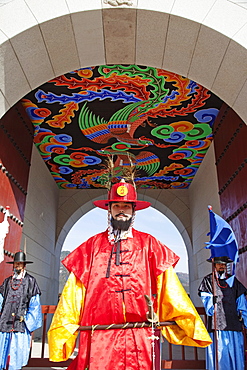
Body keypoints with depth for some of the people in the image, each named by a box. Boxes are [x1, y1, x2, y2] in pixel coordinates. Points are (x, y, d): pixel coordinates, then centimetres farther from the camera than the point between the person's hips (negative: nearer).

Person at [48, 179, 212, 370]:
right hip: (100, 338, 1)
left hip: (139, 338, 0)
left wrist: (191, 326, -2)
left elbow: (170, 288, 5)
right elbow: (73, 292, 7)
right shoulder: (92, 246, 9)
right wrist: (61, 338, 2)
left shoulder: (148, 244, 8)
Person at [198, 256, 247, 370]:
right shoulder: (208, 280, 9)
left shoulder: (233, 280, 16)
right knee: (219, 354, -5)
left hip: (234, 323, 3)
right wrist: (212, 301, -21)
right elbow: (206, 299, 0)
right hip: (217, 324, -2)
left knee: (235, 355, 1)